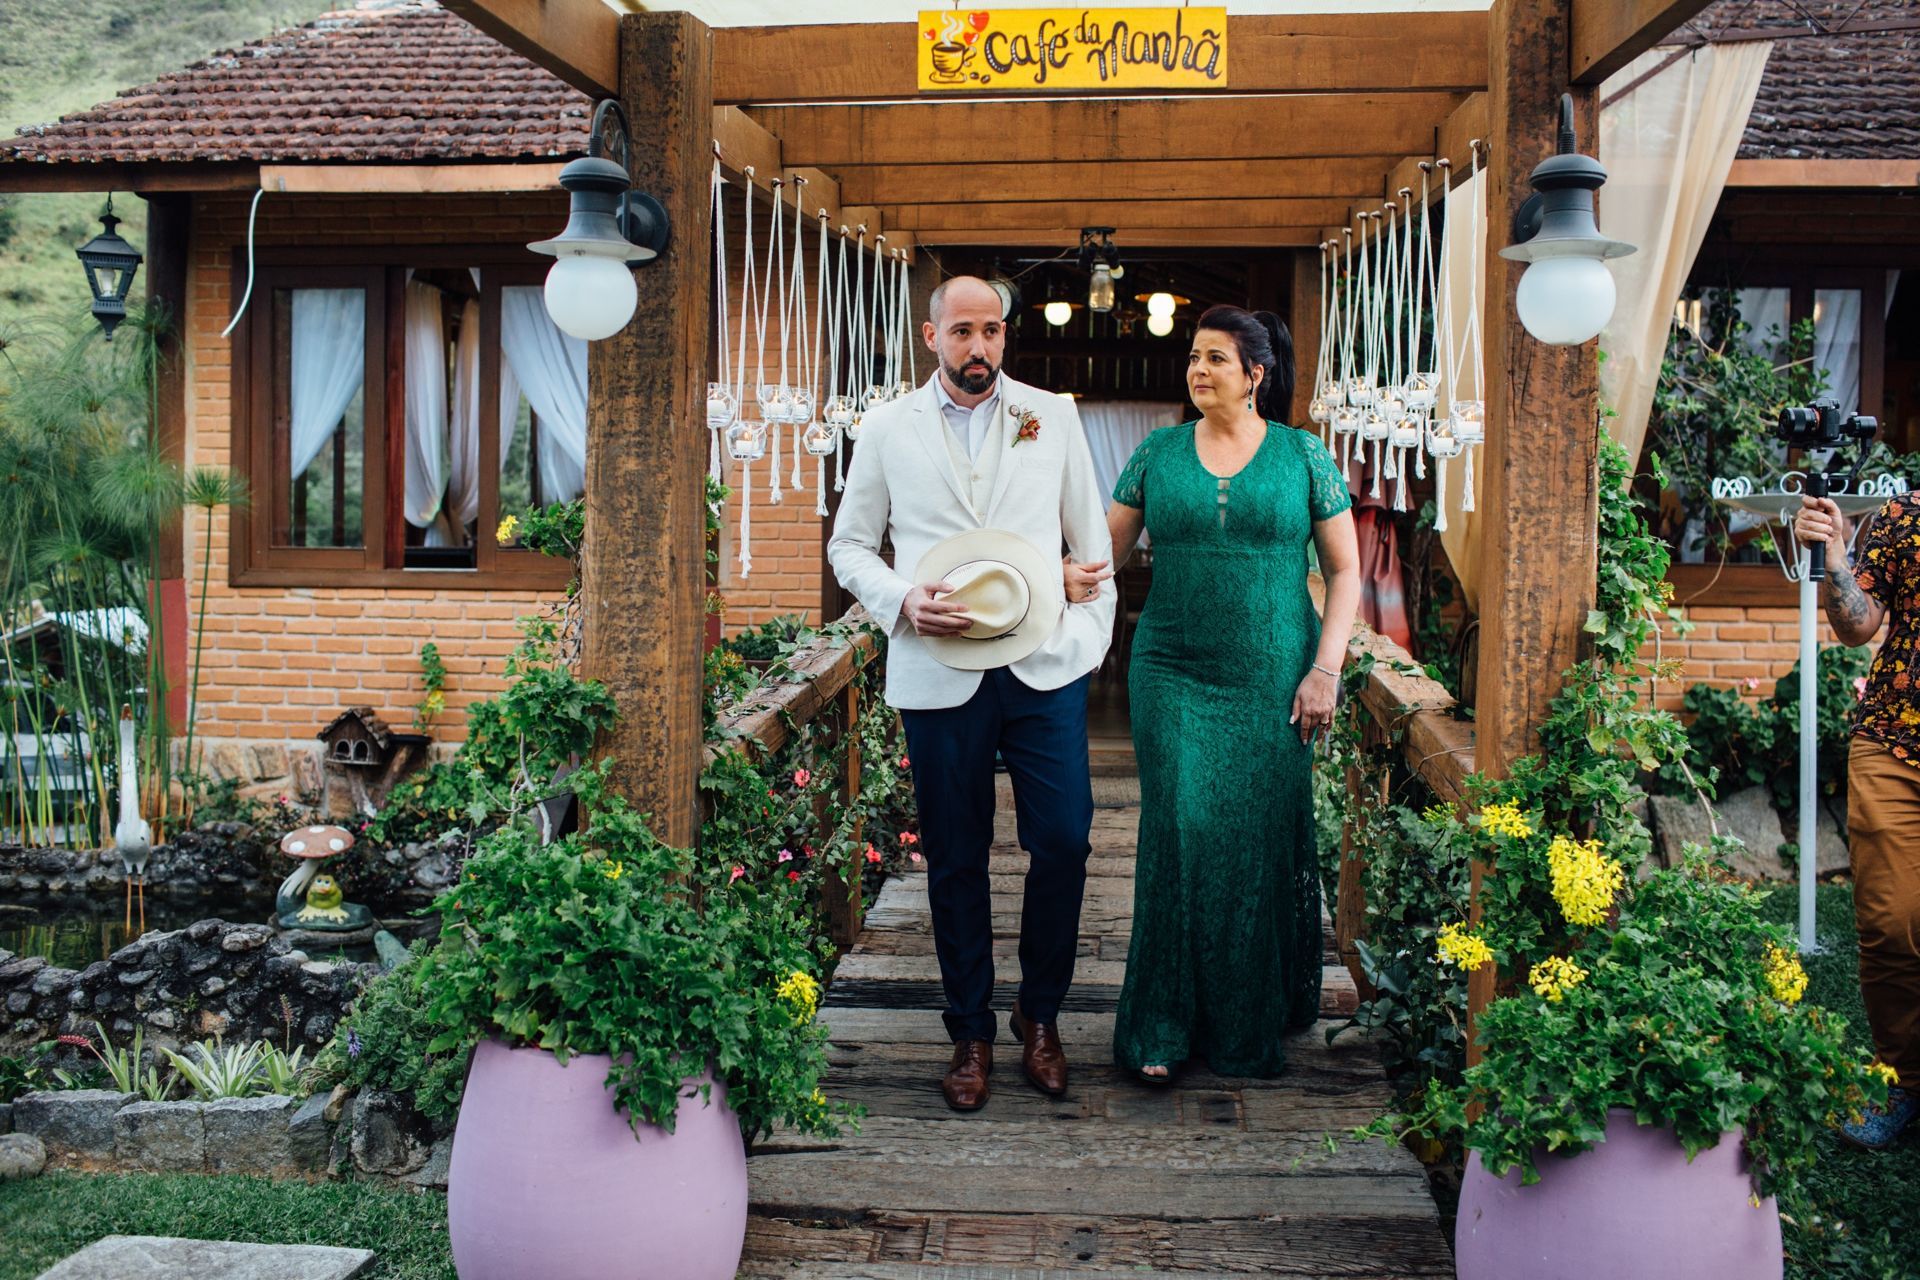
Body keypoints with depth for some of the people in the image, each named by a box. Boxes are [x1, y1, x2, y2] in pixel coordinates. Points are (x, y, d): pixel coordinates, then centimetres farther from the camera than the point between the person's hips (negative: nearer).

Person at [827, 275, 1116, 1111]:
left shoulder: (1053, 418, 9)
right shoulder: (888, 429, 7)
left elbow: (1090, 538, 13)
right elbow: (849, 545, 11)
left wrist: (1090, 633, 4)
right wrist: (904, 601, -7)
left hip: (1045, 667, 0)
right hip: (938, 674, 0)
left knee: (1063, 841, -4)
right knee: (955, 860, 6)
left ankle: (1039, 1014, 18)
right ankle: (971, 1033, 20)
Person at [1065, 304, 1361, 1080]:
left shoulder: (1302, 456, 3)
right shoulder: (1158, 453, 7)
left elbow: (1345, 570, 4)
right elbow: (1110, 547, 7)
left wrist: (1325, 670, -5)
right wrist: (1075, 576, -16)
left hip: (1272, 680, 0)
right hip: (1173, 675, 1)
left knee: (1262, 840, 4)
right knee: (1180, 832, -5)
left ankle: (1253, 1023, 19)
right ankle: (1164, 1029, 3)